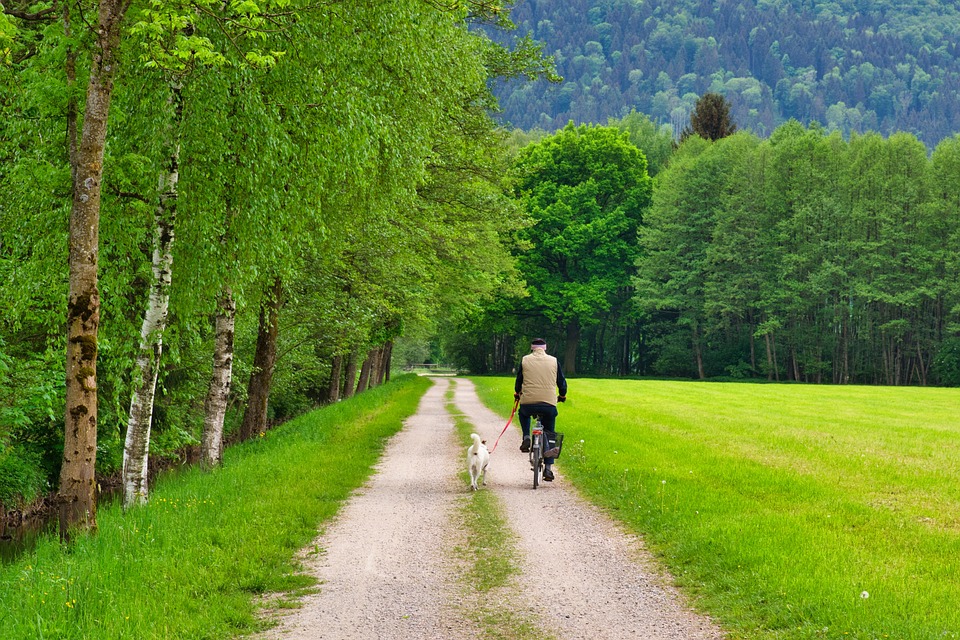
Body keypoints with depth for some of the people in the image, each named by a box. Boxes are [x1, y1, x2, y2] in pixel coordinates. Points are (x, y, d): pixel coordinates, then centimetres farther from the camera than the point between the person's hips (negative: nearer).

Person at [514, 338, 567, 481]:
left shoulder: (525, 360, 5)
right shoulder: (553, 361, 7)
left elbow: (518, 380, 14)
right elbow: (562, 382, 13)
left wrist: (517, 394, 35)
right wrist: (562, 396, 33)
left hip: (528, 402, 0)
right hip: (549, 404, 0)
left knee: (523, 413, 36)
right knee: (549, 436, 14)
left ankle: (526, 438, 14)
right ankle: (548, 468, 6)